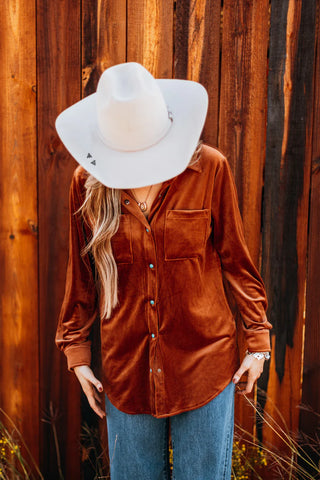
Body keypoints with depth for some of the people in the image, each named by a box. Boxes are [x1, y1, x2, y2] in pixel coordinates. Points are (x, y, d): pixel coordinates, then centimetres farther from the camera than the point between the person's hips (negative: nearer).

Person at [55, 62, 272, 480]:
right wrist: (76, 350, 9)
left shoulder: (210, 168, -9)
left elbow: (234, 257, 0)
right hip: (126, 366, 2)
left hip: (204, 363, -1)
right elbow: (81, 274, 6)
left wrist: (258, 338, 2)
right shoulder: (88, 183, -4)